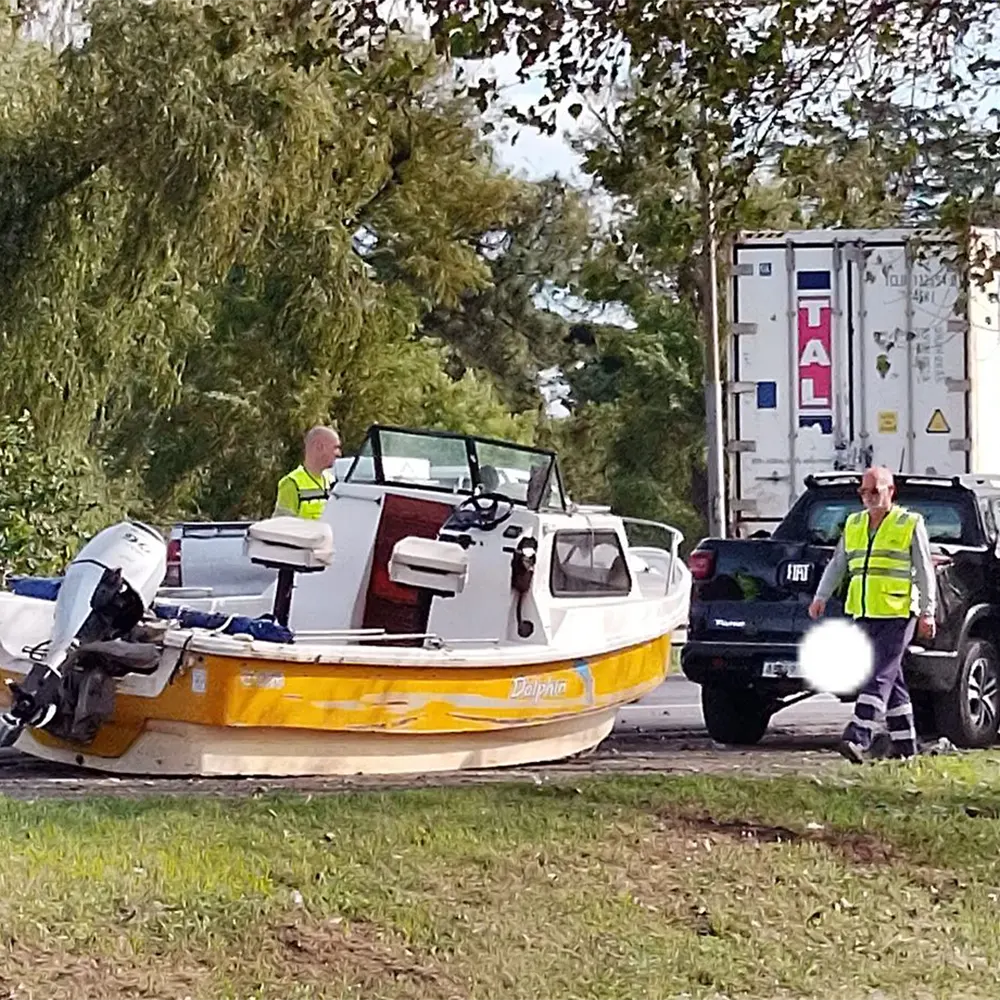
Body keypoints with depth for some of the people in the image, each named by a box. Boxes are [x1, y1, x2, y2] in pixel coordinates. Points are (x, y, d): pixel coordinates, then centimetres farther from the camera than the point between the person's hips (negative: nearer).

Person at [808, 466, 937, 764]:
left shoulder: (910, 524, -1)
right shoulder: (853, 525, 15)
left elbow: (925, 572, -2)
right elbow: (837, 565, 16)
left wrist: (927, 612, -8)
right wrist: (821, 597, 4)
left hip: (897, 615, -6)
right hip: (864, 615, 6)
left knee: (879, 676, -15)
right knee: (891, 678, 10)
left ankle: (858, 737, -25)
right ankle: (905, 743, 16)